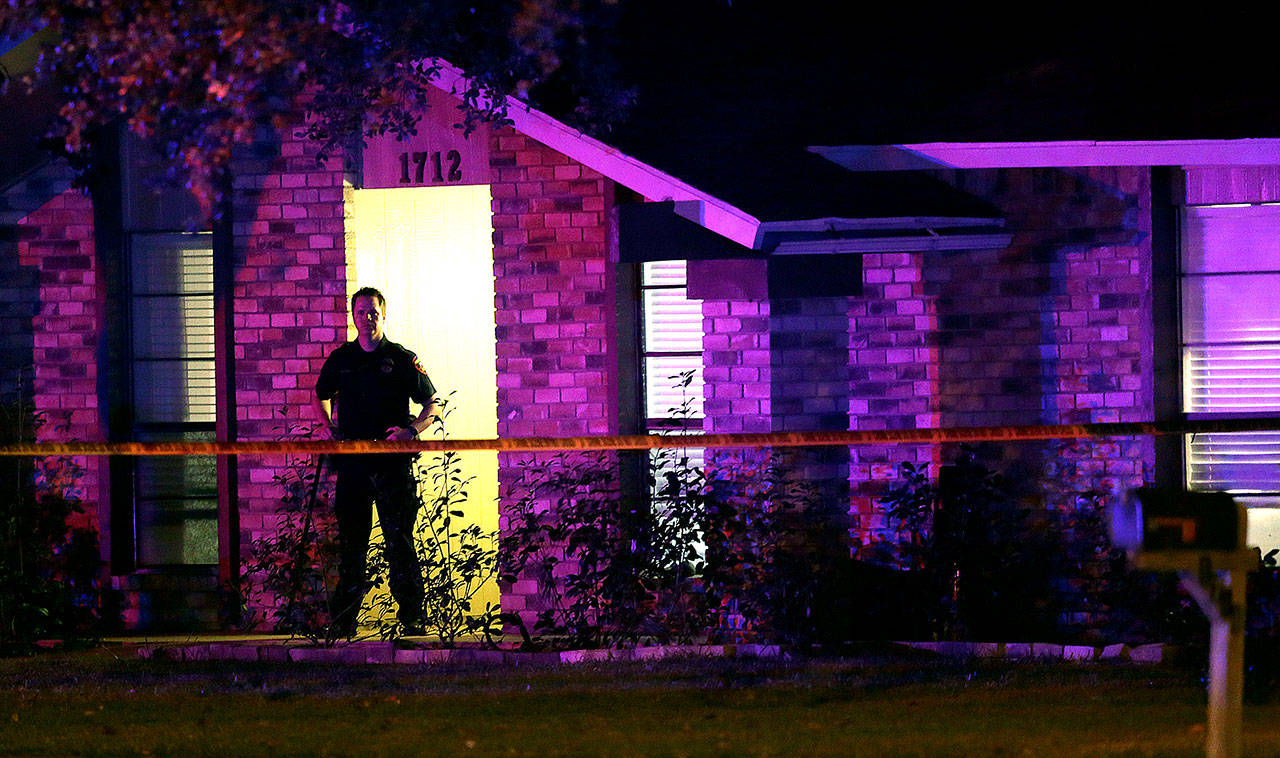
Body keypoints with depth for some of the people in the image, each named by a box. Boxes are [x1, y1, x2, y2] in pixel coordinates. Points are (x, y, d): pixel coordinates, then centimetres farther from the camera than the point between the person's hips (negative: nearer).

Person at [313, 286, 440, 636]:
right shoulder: (340, 359, 11)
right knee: (350, 541, 5)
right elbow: (321, 395, 28)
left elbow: (432, 405, 7)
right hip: (352, 460, 3)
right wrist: (328, 427, 10)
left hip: (393, 462, -3)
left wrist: (412, 430, -11)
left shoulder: (402, 359, 4)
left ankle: (411, 617, -3)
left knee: (399, 541, -5)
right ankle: (344, 620, 10)